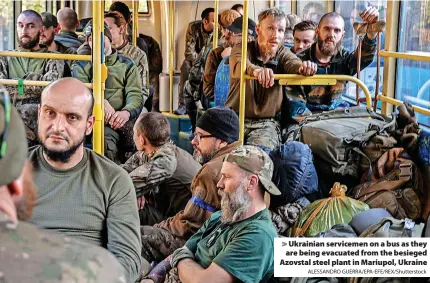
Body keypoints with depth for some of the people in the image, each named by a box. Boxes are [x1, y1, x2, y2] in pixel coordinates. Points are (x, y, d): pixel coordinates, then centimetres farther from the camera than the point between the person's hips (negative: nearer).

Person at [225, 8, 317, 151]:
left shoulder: (283, 53, 6)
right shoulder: (241, 49, -2)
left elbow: (294, 64, -18)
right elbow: (240, 66, -27)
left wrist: (304, 67, -44)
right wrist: (255, 70, -52)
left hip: (266, 122, 1)